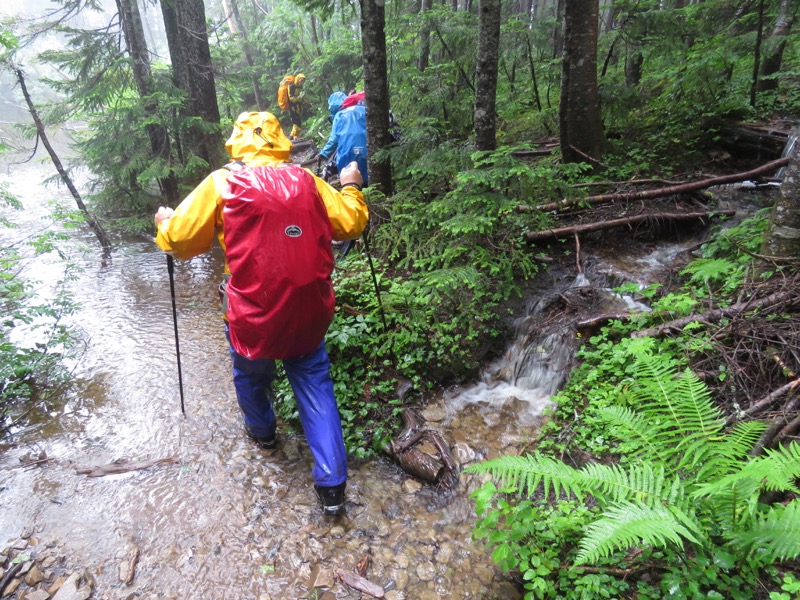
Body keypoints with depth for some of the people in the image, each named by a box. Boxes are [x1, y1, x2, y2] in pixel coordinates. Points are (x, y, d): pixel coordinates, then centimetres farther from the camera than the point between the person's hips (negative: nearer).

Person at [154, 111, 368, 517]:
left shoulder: (222, 183, -3)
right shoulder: (306, 180, 4)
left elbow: (181, 240, 1)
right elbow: (352, 224, 9)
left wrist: (164, 224, 24)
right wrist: (350, 186, 28)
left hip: (253, 312, -2)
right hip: (309, 311, 2)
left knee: (251, 374, 26)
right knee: (315, 385, 12)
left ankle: (262, 431, 53)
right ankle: (332, 484, 11)